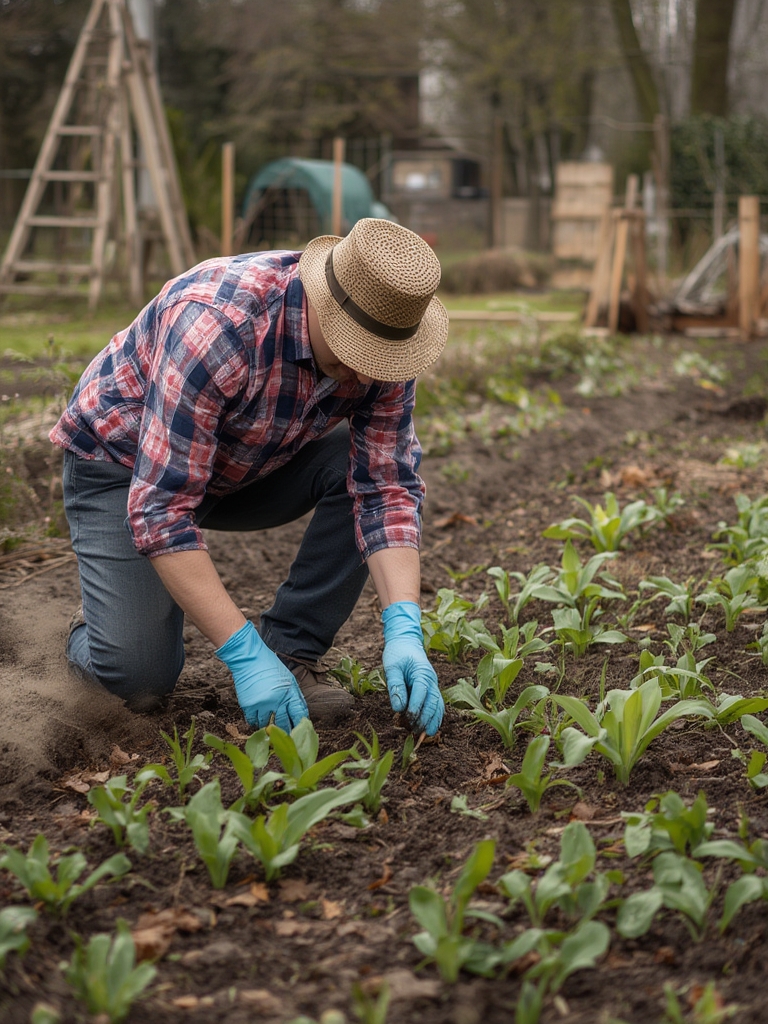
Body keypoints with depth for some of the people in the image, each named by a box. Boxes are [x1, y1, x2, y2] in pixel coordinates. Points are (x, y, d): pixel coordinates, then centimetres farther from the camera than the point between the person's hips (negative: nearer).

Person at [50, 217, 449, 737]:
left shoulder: (381, 344, -21)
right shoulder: (215, 325, -39)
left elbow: (386, 488, -18)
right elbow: (160, 508, -39)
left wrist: (403, 630, -33)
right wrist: (245, 655, -39)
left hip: (248, 467, 6)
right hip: (123, 462, -5)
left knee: (362, 468, -20)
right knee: (140, 679, -19)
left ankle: (291, 650, -8)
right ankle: (96, 627, 16)